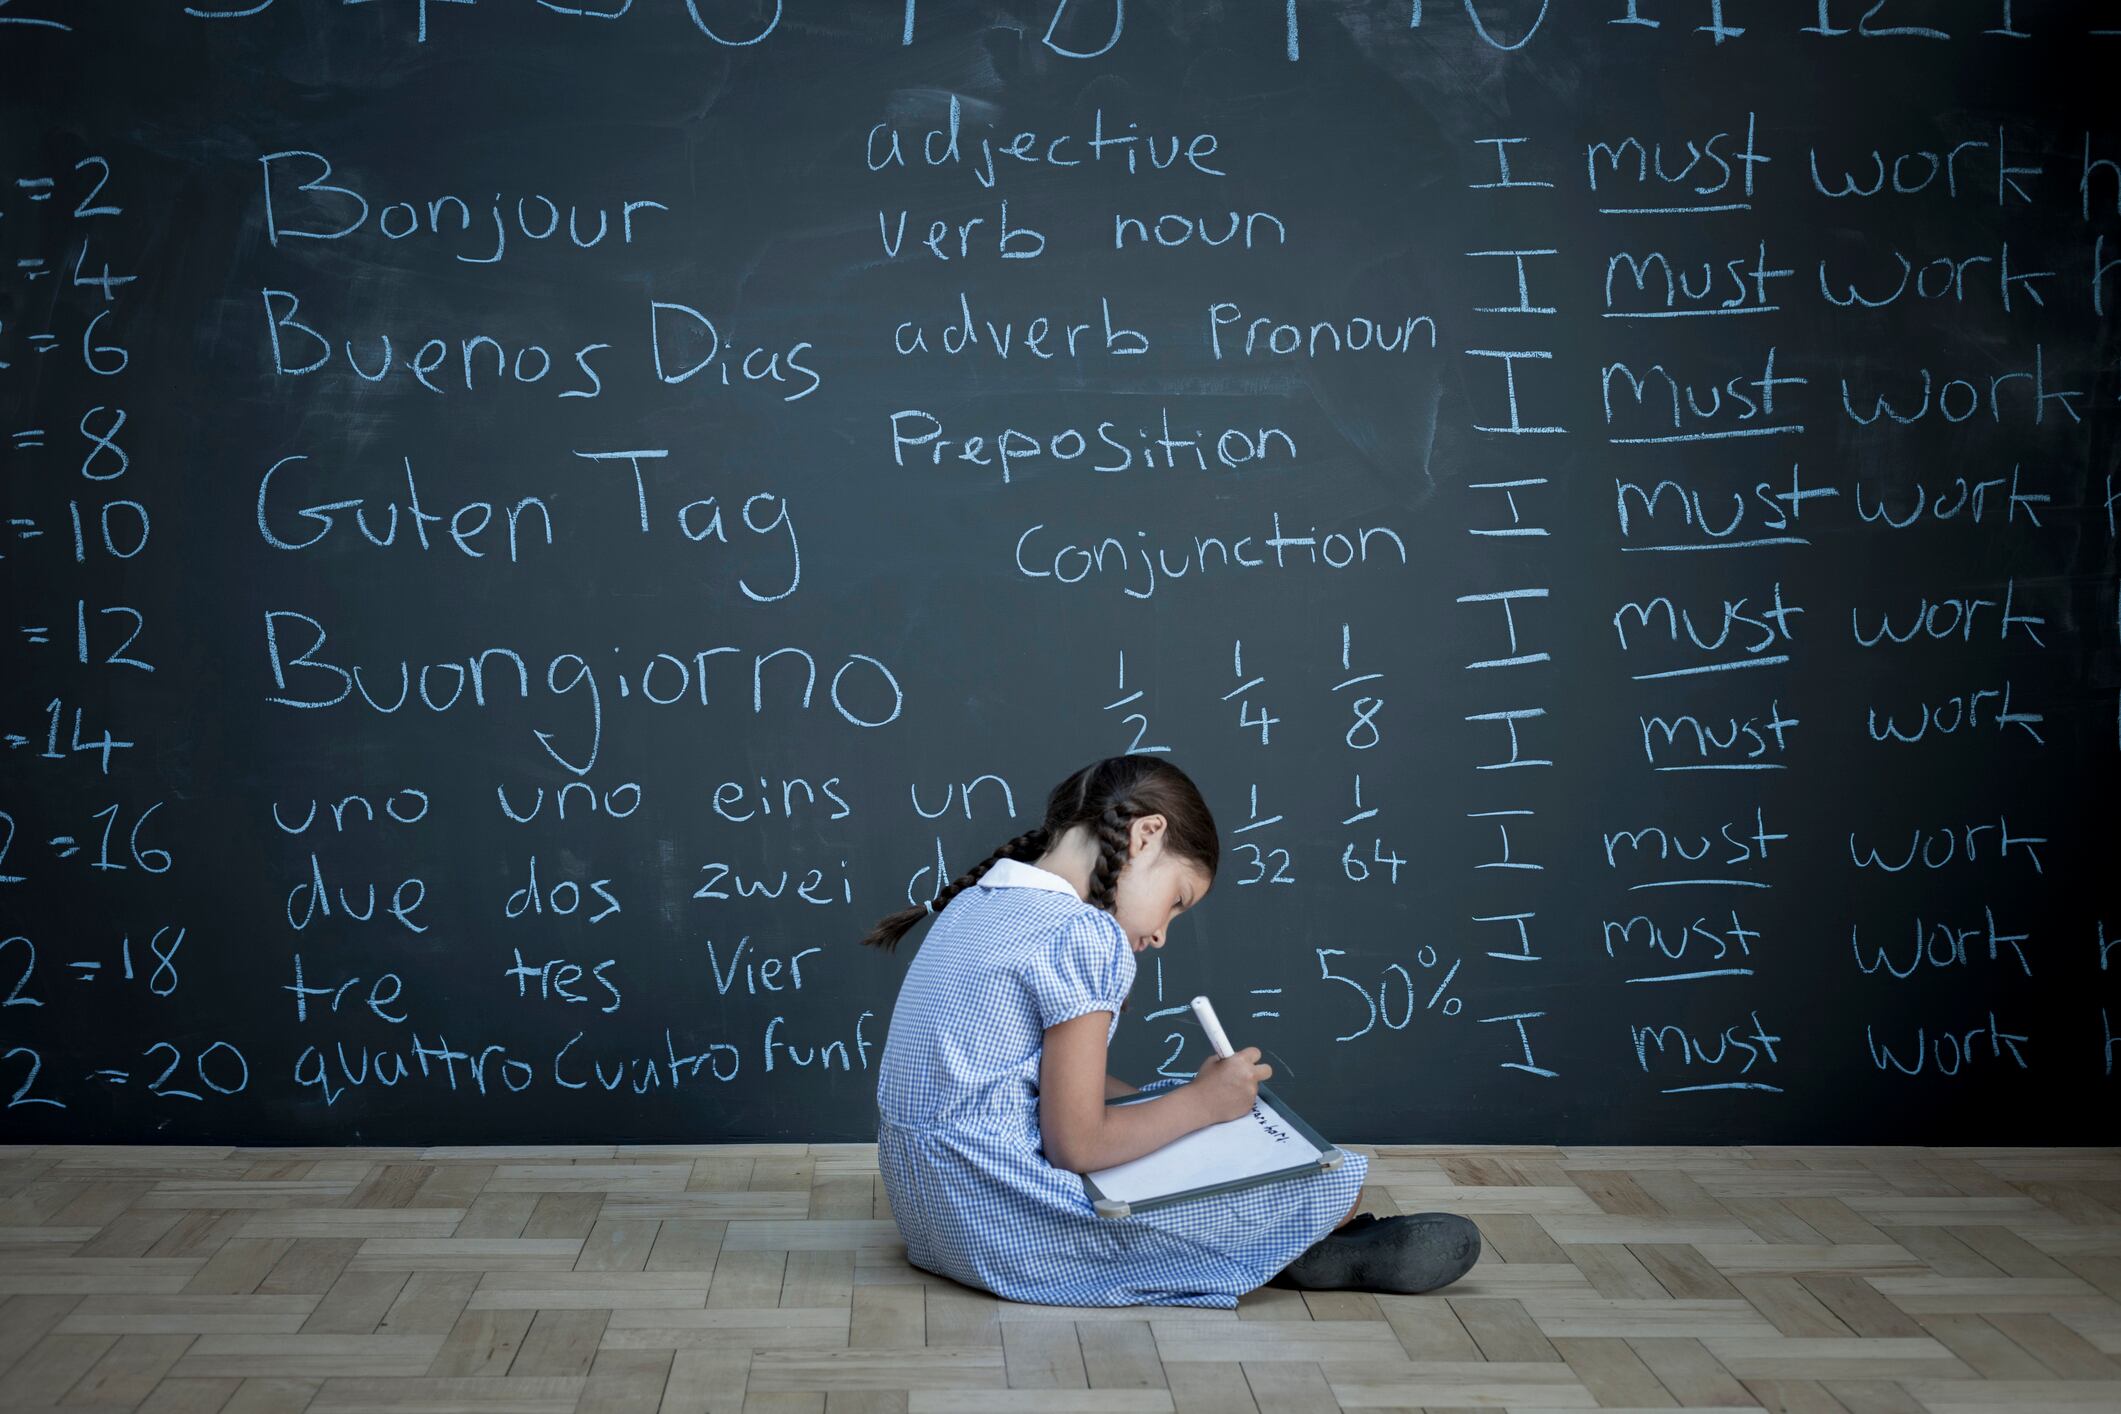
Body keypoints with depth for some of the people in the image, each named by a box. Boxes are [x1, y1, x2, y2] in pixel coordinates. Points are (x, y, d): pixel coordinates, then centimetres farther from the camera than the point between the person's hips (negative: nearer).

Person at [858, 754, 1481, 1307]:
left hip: (929, 1204, 10)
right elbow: (1076, 1145, -18)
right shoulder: (1085, 935, -17)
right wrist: (1204, 1102, -4)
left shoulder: (979, 902, 11)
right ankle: (1317, 1255, 20)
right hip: (1005, 1229, -10)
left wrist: (1192, 1097, 10)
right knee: (1335, 1180, -6)